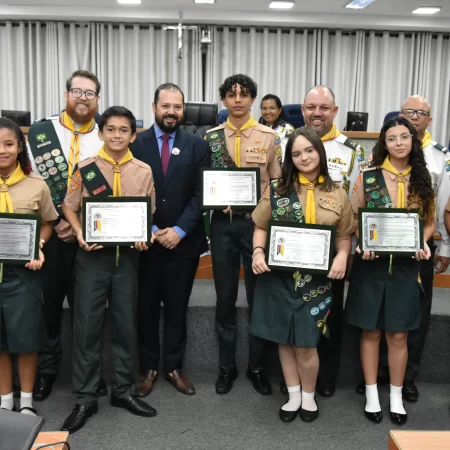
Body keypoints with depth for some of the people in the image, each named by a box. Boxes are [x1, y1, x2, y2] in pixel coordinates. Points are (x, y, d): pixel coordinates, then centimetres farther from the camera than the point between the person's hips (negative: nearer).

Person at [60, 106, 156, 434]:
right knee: (87, 325, 2)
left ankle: (123, 390, 26)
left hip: (127, 255, 2)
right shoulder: (85, 169, -2)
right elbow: (69, 207, 4)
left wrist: (145, 237, -11)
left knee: (126, 324, 9)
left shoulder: (144, 171, 2)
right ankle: (86, 398, 15)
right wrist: (79, 234, -13)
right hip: (92, 254, -1)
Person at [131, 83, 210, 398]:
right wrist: (150, 229, -10)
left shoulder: (198, 146, 3)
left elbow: (201, 194, -3)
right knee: (147, 307, 9)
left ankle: (174, 367, 24)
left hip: (183, 241, 0)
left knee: (177, 307, 10)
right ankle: (148, 367, 24)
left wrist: (179, 230, -12)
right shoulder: (136, 144, 2)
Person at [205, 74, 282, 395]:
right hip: (223, 222, 1)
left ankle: (257, 366, 23)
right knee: (225, 298, 9)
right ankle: (227, 366, 23)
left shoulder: (269, 137, 1)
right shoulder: (211, 136, 5)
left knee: (259, 297, 7)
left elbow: (278, 182, 2)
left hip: (257, 222, -1)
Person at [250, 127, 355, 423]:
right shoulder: (277, 191, 2)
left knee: (305, 343, 1)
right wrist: (258, 251, -13)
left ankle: (309, 396, 26)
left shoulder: (337, 195, 3)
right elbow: (261, 227, 5)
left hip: (316, 279, -1)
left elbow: (345, 235, 7)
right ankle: (293, 395, 28)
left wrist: (342, 256, -12)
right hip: (279, 276, 1)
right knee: (285, 339, 9)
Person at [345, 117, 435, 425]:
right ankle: (372, 394, 23)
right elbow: (353, 218, 1)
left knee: (399, 335, 8)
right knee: (371, 331, 8)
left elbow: (430, 221, 10)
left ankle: (397, 396, 24)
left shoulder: (422, 179, 4)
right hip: (372, 262, -1)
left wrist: (422, 242, -10)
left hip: (406, 264, 1)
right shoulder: (368, 176, -3)